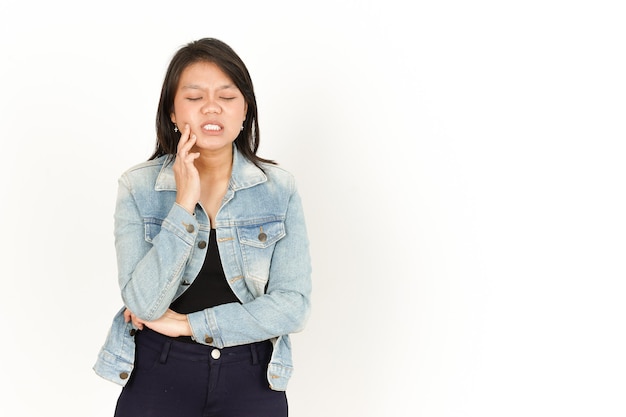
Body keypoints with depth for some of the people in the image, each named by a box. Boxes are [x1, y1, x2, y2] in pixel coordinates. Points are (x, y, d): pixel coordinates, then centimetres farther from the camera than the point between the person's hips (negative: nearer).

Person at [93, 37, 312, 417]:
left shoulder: (279, 189, -6)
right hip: (158, 374, -1)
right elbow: (144, 305, -15)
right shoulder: (138, 187, -7)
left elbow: (293, 306, -10)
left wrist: (188, 324, -12)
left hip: (251, 378, 1)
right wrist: (184, 203, -21)